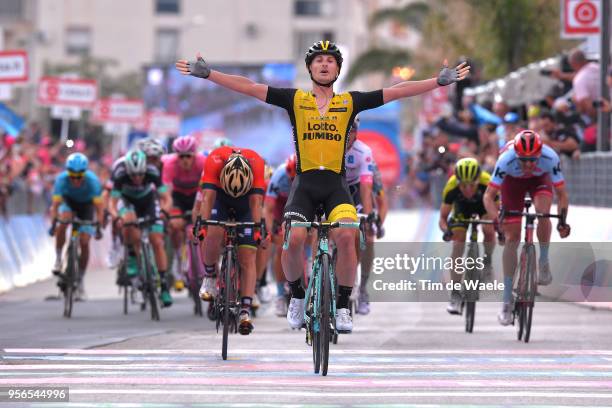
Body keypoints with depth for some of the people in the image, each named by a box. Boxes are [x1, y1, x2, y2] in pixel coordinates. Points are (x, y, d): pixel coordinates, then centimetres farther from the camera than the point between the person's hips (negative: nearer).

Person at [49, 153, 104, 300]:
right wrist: (53, 223, -48)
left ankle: (80, 280, 5)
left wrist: (98, 226, -46)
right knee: (63, 221, -33)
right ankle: (58, 258, -15)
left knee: (84, 243, -11)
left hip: (86, 205, 0)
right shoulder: (62, 179, -33)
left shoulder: (92, 181, -35)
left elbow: (99, 206, -35)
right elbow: (55, 204, -35)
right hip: (69, 202, 1)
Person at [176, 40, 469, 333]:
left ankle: (342, 308, -9)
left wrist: (440, 81, 0)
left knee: (346, 236, -25)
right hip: (304, 183, 0)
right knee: (293, 240, -22)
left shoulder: (350, 102, 8)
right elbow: (248, 87, 1)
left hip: (336, 184, 0)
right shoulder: (295, 99, 6)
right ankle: (297, 297, 7)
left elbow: (397, 91, 5)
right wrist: (206, 74, -5)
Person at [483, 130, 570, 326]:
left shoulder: (550, 158, -37)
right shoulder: (506, 160, -39)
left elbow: (561, 194, -28)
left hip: (540, 179, 0)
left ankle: (544, 262, -5)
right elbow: (488, 196, -34)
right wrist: (496, 219, -50)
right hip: (513, 181, 0)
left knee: (543, 212, -32)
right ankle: (507, 301, -1)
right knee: (512, 238, -7)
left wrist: (562, 220, -43)